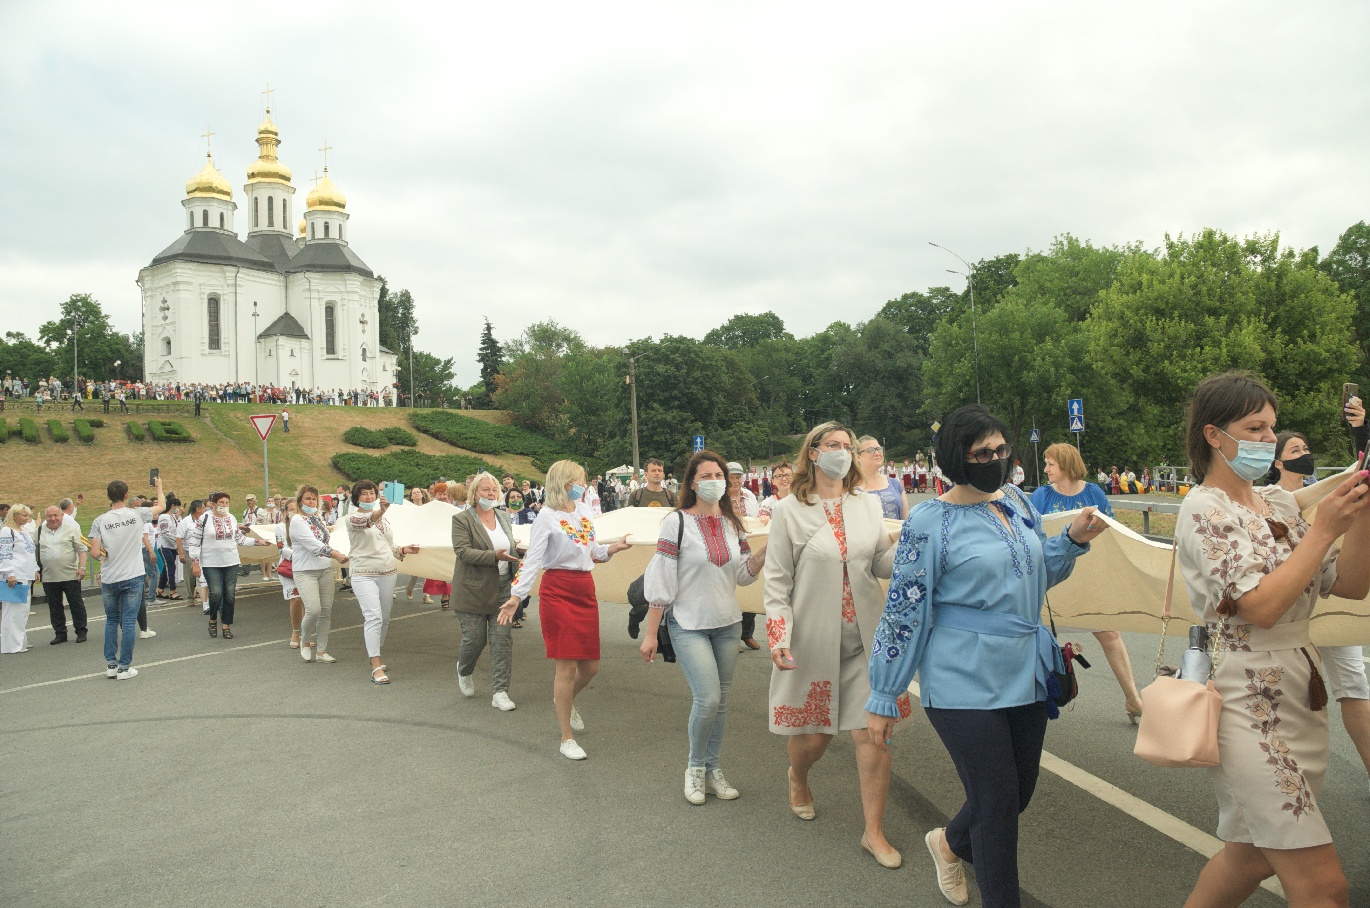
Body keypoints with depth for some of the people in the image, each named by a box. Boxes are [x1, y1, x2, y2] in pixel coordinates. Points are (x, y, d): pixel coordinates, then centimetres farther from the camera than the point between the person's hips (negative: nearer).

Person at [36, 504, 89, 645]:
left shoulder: (71, 530, 0)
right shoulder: (39, 532, 8)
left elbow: (81, 549, -2)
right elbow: (33, 550, 16)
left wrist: (82, 567, -11)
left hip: (70, 575, -3)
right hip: (49, 578, 3)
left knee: (76, 605, 3)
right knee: (54, 607, 9)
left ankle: (81, 632, 12)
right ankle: (60, 633, 19)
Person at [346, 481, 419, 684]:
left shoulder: (383, 518, 15)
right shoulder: (352, 518, -5)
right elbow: (362, 521, -31)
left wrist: (404, 550, 1)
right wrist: (379, 511, -51)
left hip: (387, 573, 6)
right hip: (364, 575, -6)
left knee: (384, 618, 12)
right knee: (374, 617, -17)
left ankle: (375, 655, 30)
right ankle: (376, 667, -18)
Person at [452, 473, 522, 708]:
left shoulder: (504, 517, 11)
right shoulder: (461, 519, -7)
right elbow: (463, 551, -18)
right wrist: (495, 556, -27)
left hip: (503, 588, 4)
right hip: (473, 590, -4)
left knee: (502, 639, -1)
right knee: (474, 639, 3)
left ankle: (500, 692, 4)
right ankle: (464, 671, 37)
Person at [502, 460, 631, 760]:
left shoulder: (583, 510, 10)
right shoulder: (547, 516, -10)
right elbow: (533, 558, -16)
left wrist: (611, 548, -1)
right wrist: (517, 594, -26)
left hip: (586, 590, 7)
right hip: (558, 593, -7)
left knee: (590, 665, 11)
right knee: (567, 666, -4)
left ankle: (566, 699, 43)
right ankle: (567, 739, 9)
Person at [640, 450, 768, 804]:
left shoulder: (732, 524, 7)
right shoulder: (678, 522, -10)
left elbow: (744, 574, 8)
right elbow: (660, 579, -10)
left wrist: (766, 550, -11)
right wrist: (650, 633, -11)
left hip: (727, 624, 5)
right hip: (688, 625, -5)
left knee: (720, 701, 10)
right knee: (707, 698, -13)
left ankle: (713, 769, 26)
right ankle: (695, 766, 12)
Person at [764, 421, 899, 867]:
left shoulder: (867, 504, 7)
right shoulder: (789, 511, -4)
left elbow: (882, 564, 8)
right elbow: (777, 580, -4)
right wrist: (779, 636, -13)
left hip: (865, 638, 3)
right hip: (814, 639, -2)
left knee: (873, 732, 0)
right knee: (813, 734, 10)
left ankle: (874, 831, 17)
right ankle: (798, 778, 46)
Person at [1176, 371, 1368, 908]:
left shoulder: (1279, 502, 10)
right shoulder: (1204, 509, -12)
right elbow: (1261, 606, -21)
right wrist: (1324, 530, -19)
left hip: (1302, 696, 8)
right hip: (1246, 701, -8)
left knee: (1254, 854, 19)